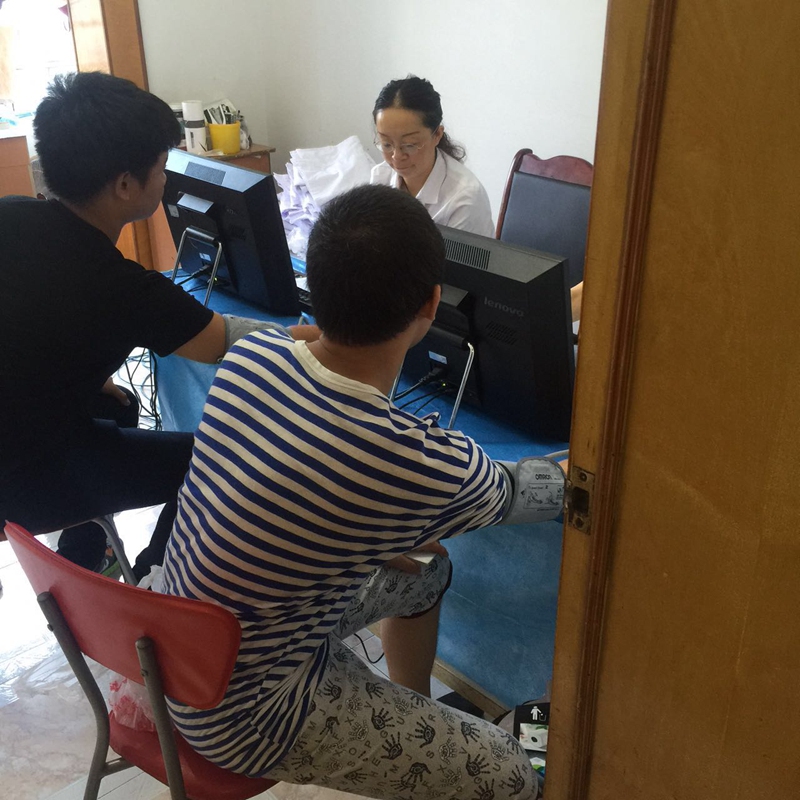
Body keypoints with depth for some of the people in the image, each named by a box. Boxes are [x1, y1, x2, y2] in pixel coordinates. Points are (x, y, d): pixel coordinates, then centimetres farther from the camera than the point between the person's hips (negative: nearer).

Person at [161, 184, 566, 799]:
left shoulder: (248, 354, -14)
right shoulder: (427, 466, -31)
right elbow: (518, 494, -8)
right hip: (246, 714, -7)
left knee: (427, 572, 24)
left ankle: (422, 719, 48)